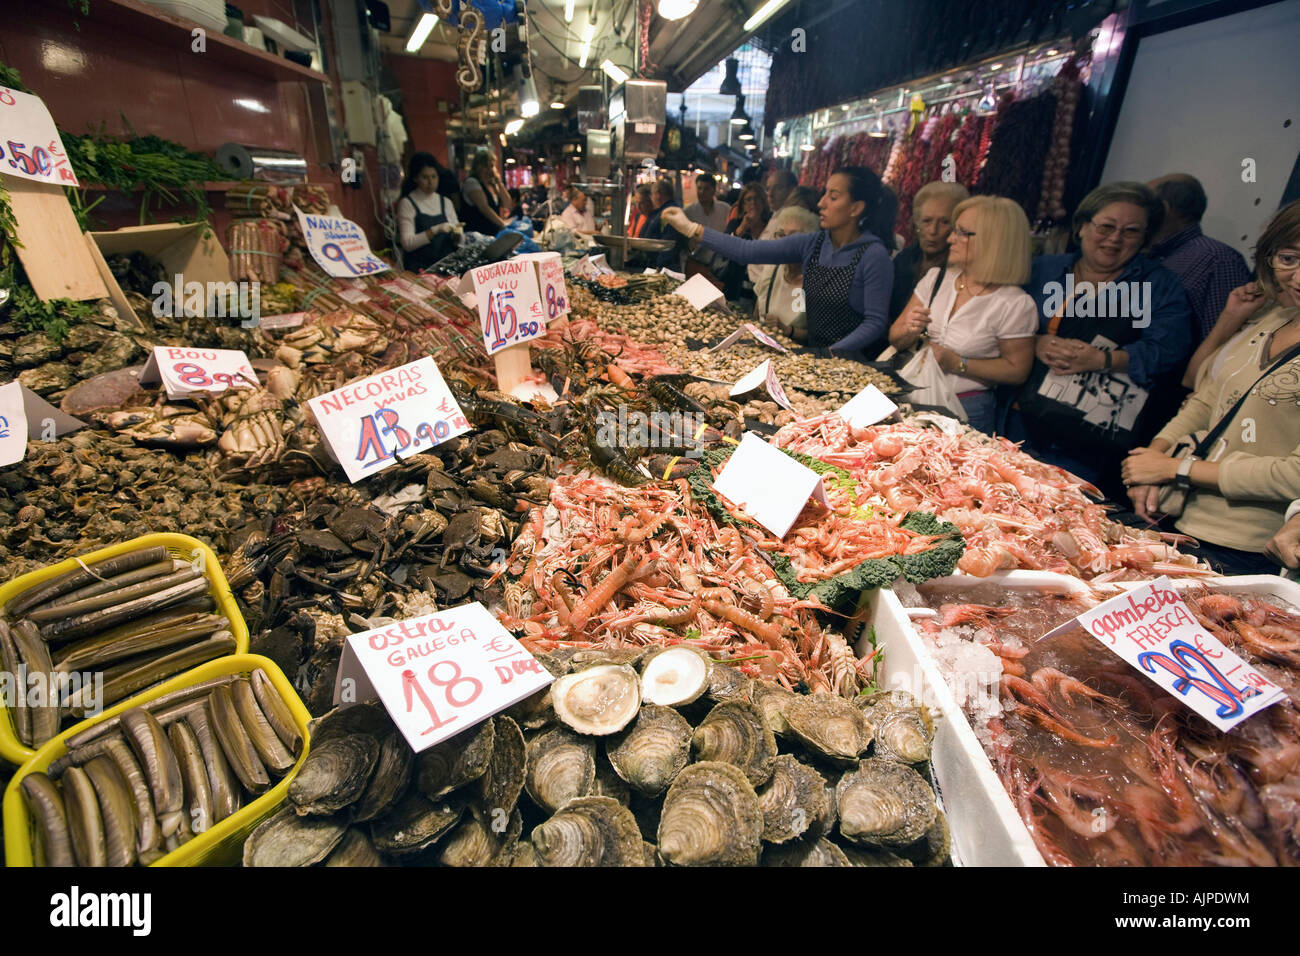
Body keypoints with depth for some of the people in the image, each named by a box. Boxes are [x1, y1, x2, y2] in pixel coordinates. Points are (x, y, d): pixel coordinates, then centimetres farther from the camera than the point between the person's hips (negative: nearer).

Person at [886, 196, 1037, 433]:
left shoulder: (1016, 304, -9)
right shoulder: (936, 278, 7)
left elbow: (1017, 370, -3)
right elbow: (895, 339, 9)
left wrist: (957, 364, -14)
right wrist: (910, 330, -15)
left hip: (967, 408, -4)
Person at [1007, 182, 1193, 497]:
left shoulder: (1160, 285, 9)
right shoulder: (1043, 270, 14)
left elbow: (1166, 351, -3)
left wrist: (1101, 359, -17)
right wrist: (1036, 344, -13)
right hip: (1023, 421, 2)